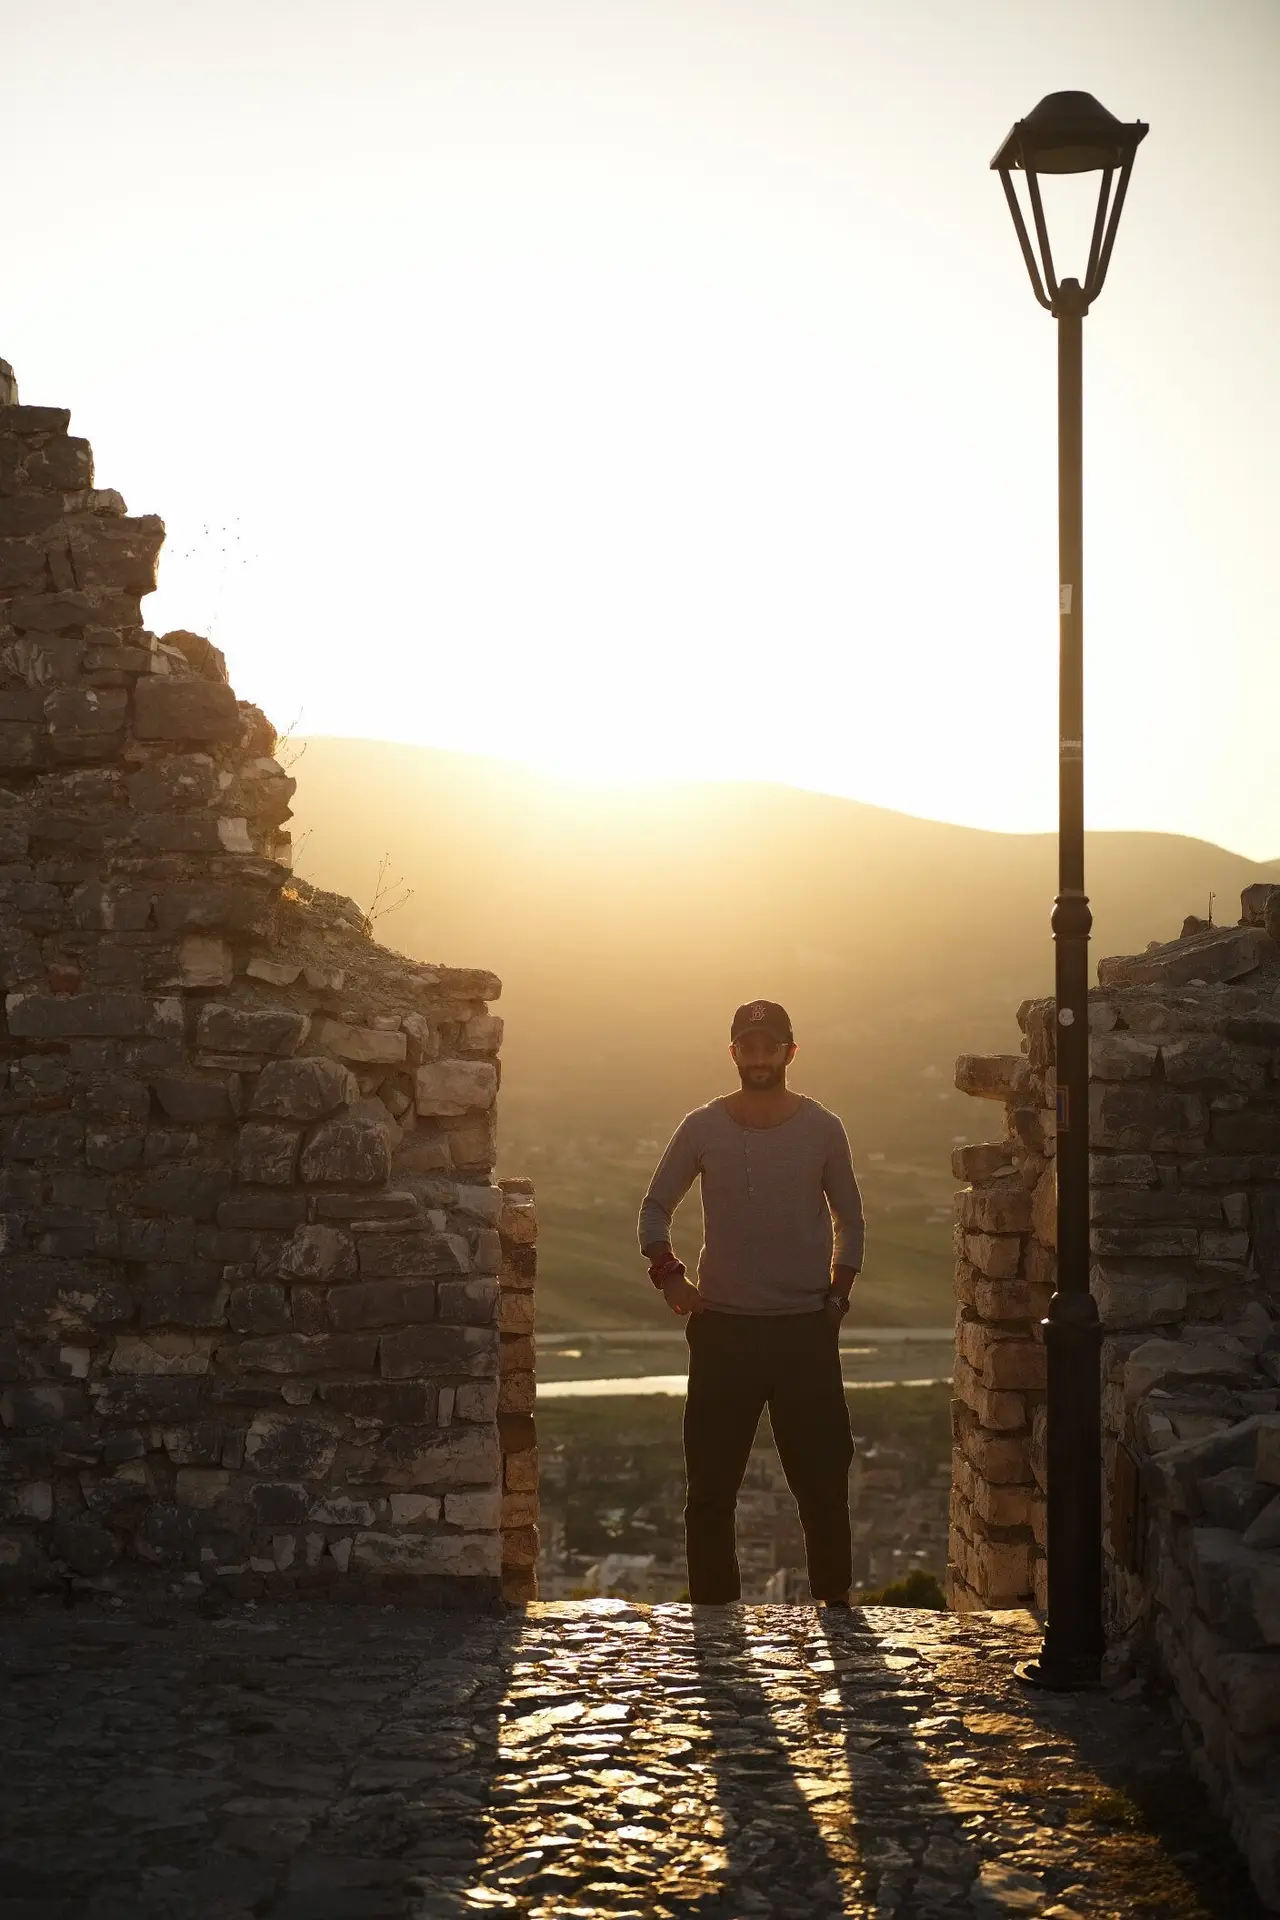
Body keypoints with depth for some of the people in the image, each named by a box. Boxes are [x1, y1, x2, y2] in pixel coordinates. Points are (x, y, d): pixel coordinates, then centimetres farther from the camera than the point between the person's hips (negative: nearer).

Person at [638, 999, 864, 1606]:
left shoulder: (822, 1130, 3)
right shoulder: (702, 1129, 2)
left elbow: (850, 1221, 13)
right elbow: (655, 1208, 11)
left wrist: (838, 1294, 4)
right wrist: (668, 1272, -4)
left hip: (806, 1329, 0)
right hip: (723, 1329, 0)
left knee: (822, 1485, 1)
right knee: (709, 1491, 2)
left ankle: (835, 1606, 12)